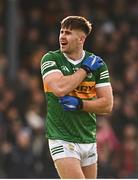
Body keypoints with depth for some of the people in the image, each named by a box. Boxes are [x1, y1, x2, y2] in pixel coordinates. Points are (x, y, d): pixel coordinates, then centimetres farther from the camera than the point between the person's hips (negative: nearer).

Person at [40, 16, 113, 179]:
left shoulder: (97, 64, 4)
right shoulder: (50, 59, -4)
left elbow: (107, 104, 0)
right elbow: (60, 89, -22)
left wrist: (79, 104, -15)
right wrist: (85, 69, -11)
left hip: (89, 139, 4)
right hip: (62, 139, -4)